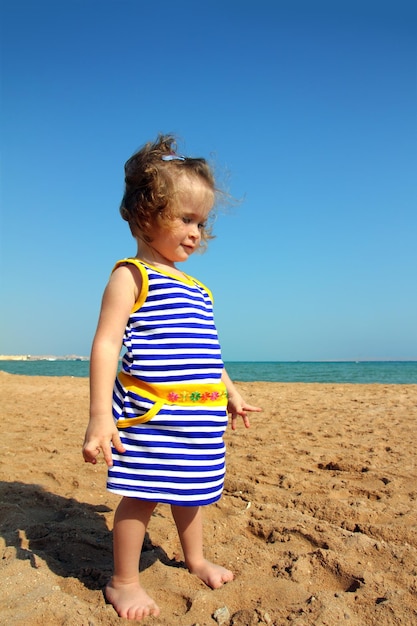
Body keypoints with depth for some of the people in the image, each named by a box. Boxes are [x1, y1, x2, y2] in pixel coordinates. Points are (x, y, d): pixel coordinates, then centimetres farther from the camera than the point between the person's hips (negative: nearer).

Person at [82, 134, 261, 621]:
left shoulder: (197, 288, 15)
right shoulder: (130, 276, -8)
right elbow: (106, 344, -15)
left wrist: (230, 392, 27)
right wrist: (100, 415, -21)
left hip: (201, 412, 7)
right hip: (150, 414, -7)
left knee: (189, 490, 22)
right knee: (142, 495, 4)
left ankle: (195, 559, 44)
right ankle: (123, 581, 26)